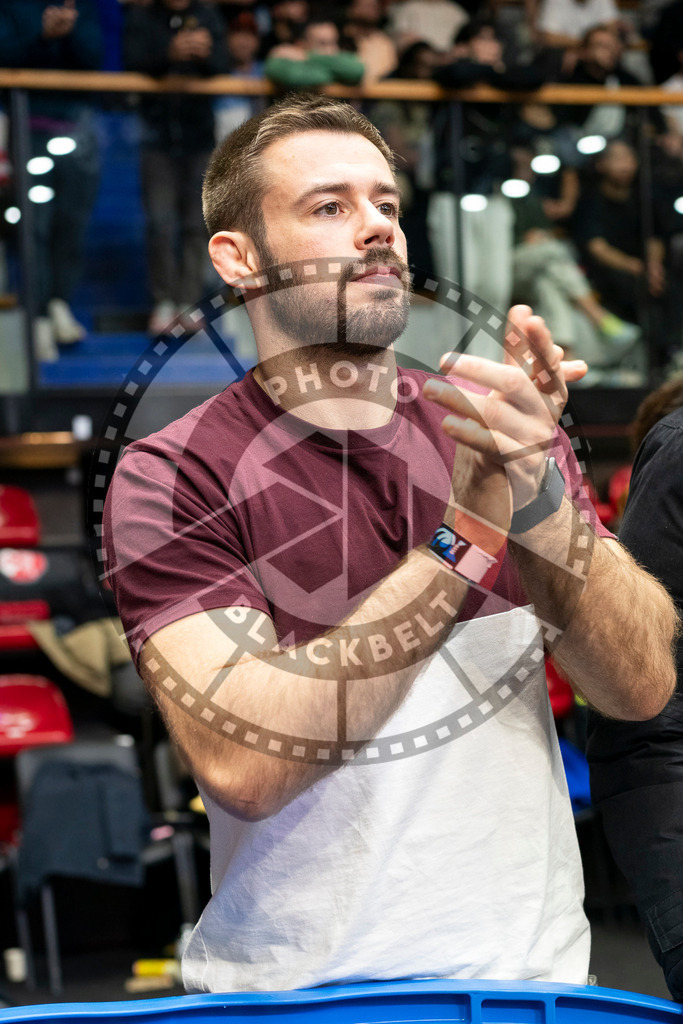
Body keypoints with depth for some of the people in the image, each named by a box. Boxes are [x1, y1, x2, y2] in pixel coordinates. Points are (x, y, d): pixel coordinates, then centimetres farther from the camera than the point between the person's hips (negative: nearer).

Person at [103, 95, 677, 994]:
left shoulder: (505, 430, 2)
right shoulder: (173, 477, -10)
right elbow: (244, 764, -22)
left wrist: (537, 494, -23)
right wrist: (462, 532, -24)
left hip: (529, 968, 1)